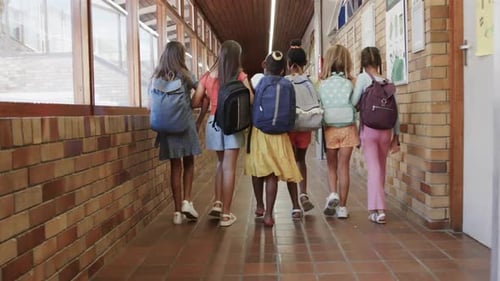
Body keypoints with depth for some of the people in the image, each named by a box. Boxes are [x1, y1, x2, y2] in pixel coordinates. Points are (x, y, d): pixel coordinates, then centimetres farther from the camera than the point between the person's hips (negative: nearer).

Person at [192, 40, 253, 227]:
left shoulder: (208, 76, 4)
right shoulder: (240, 76, -4)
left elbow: (195, 103, 3)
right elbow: (251, 99, -9)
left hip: (214, 122, 3)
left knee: (221, 163, 21)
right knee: (229, 167, 0)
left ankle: (217, 203, 15)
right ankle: (225, 213, 4)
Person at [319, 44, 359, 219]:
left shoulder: (322, 84, -3)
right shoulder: (349, 83, -5)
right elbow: (356, 105, -3)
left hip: (330, 129, 1)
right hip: (347, 128, 0)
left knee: (332, 166, 18)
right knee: (343, 167, 6)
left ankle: (333, 194, -4)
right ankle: (342, 207, 10)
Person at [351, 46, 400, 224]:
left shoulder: (363, 78, -6)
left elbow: (353, 103, -11)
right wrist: (396, 136, 11)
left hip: (369, 128, -4)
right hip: (386, 130, 4)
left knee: (373, 169, -1)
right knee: (381, 169, 16)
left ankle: (378, 210, -7)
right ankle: (377, 206, 29)